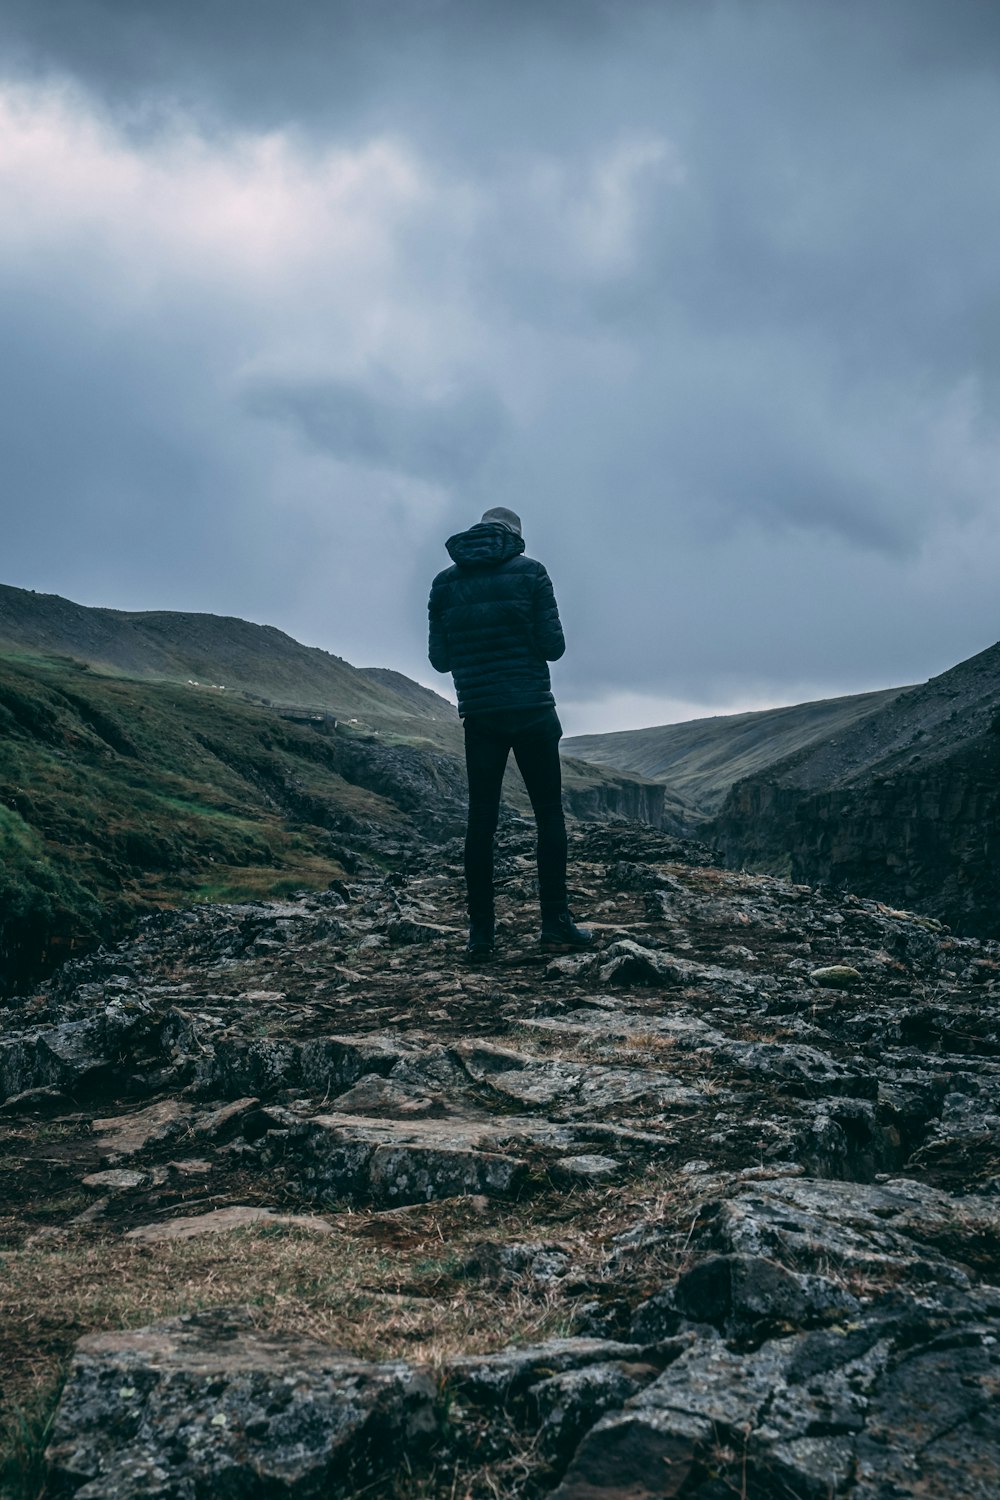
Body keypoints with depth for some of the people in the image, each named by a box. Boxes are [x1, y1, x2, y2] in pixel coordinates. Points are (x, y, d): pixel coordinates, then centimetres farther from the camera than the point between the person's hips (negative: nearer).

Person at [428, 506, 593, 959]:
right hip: (532, 711, -2)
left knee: (481, 819, 6)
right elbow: (553, 646, -6)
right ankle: (555, 922, 4)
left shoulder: (445, 583, 4)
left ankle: (481, 931, 7)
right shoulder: (530, 572, -4)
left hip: (478, 715, 3)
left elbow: (439, 658, 6)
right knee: (549, 814, 6)